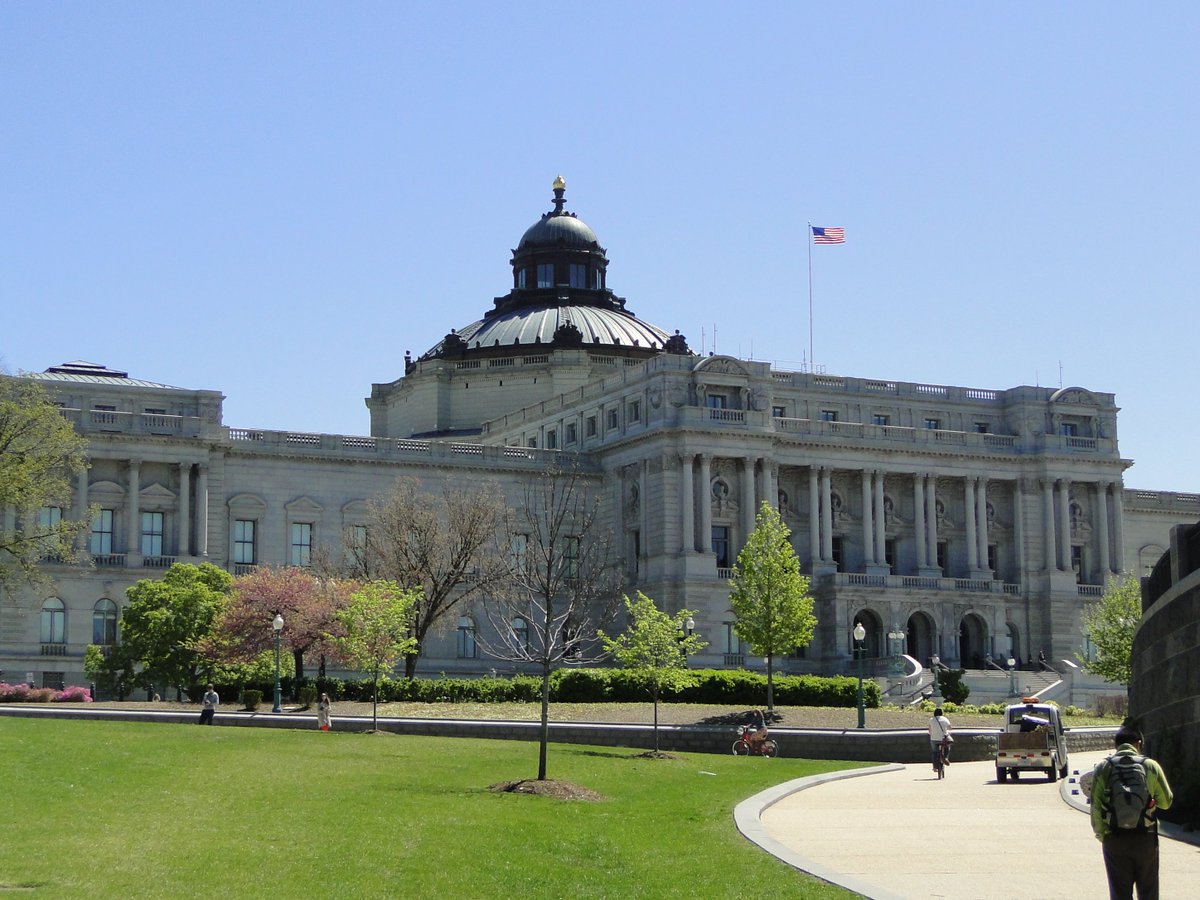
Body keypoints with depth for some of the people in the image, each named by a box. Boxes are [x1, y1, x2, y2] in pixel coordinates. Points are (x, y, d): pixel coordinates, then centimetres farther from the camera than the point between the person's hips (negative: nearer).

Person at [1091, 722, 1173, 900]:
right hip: (1146, 839, 0)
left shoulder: (1103, 768, -3)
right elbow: (1166, 802, 3)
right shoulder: (1151, 766, -3)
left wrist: (1100, 834, 5)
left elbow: (1096, 807, -6)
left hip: (1115, 839, 0)